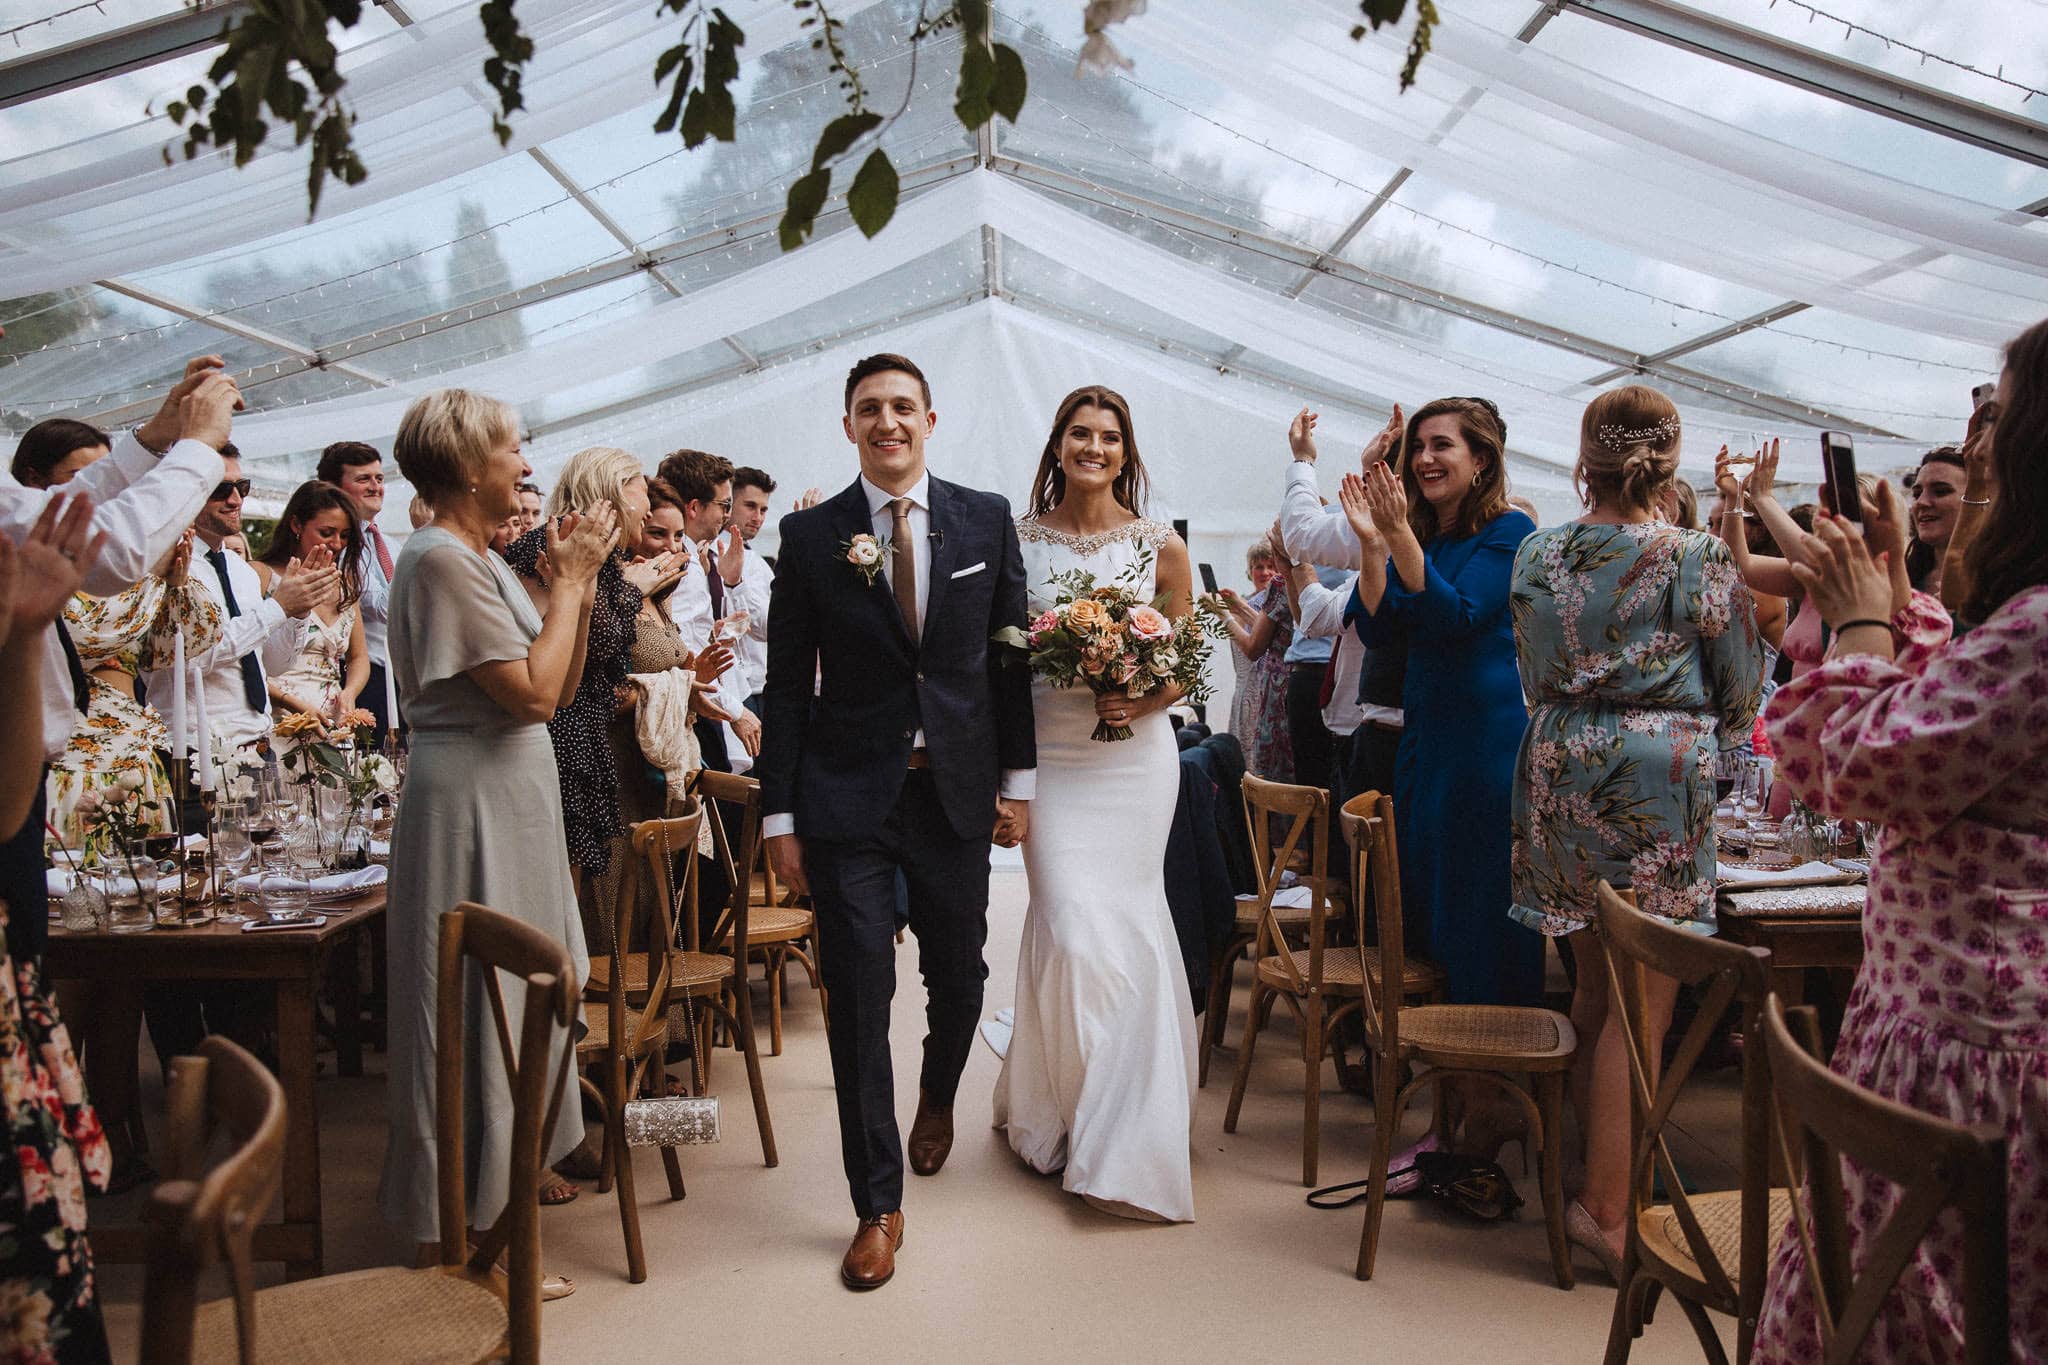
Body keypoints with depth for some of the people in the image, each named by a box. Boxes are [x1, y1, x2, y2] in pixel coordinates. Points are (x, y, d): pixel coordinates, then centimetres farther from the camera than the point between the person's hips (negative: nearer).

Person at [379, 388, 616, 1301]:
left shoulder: (484, 560, 13)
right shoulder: (441, 559, -16)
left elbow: (561, 685, 10)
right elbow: (533, 691, -22)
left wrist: (580, 582, 2)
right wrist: (569, 580, -13)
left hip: (510, 801, 10)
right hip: (471, 806, -10)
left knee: (512, 995, 17)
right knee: (479, 1006, -1)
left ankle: (512, 1174, 32)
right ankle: (474, 1236, 11)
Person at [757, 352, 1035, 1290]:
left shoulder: (986, 519, 3)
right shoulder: (810, 534, -1)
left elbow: (1009, 654, 6)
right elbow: (786, 685, 0)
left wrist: (1017, 779, 4)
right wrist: (779, 814, -3)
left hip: (955, 790, 2)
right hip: (848, 798, -1)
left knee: (959, 975, 15)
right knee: (858, 997, 0)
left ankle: (937, 1099, 49)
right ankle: (878, 1207, 13)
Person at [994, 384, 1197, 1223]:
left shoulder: (1161, 546, 2)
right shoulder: (1019, 539, 2)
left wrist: (1143, 701, -13)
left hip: (1135, 755, 1)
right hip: (1050, 755, -1)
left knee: (1125, 925, 3)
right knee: (1073, 930, -7)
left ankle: (1112, 1127, 22)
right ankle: (1054, 1109, 17)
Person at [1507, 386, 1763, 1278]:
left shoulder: (1537, 555, 3)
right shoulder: (1702, 562, -7)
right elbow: (1742, 694, 2)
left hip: (1559, 770, 5)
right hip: (1662, 779, -5)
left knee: (1593, 988, 16)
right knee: (1642, 1003, 1)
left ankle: (1599, 1178, 26)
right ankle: (1608, 1207, 5)